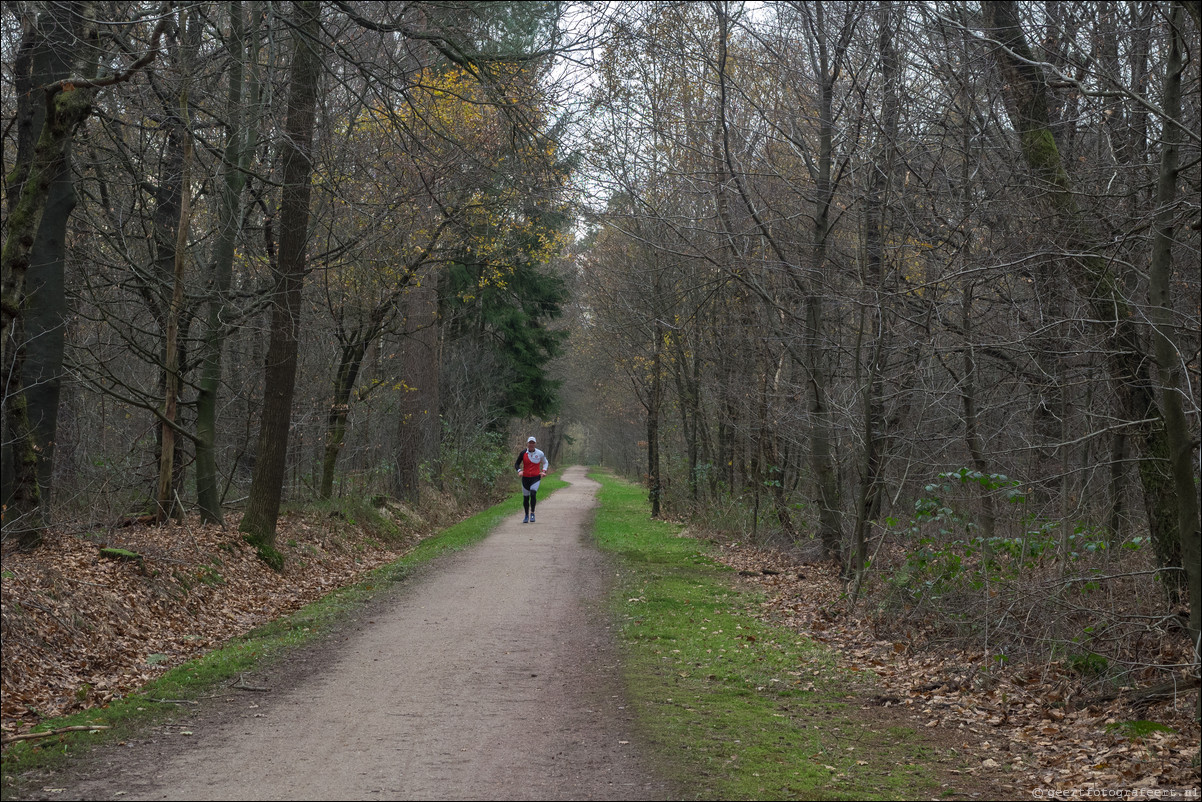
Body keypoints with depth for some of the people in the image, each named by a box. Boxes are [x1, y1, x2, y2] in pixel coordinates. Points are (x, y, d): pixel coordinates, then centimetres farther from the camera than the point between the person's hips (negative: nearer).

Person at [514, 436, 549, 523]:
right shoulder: (523, 453, 0)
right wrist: (519, 470, -12)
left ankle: (532, 513, -10)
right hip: (525, 478, 2)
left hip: (536, 477, -1)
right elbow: (517, 464, 8)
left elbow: (545, 463, 18)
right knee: (525, 497, 5)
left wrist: (544, 471, 2)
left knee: (533, 493, -24)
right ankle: (526, 515, 24)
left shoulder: (540, 454, 1)